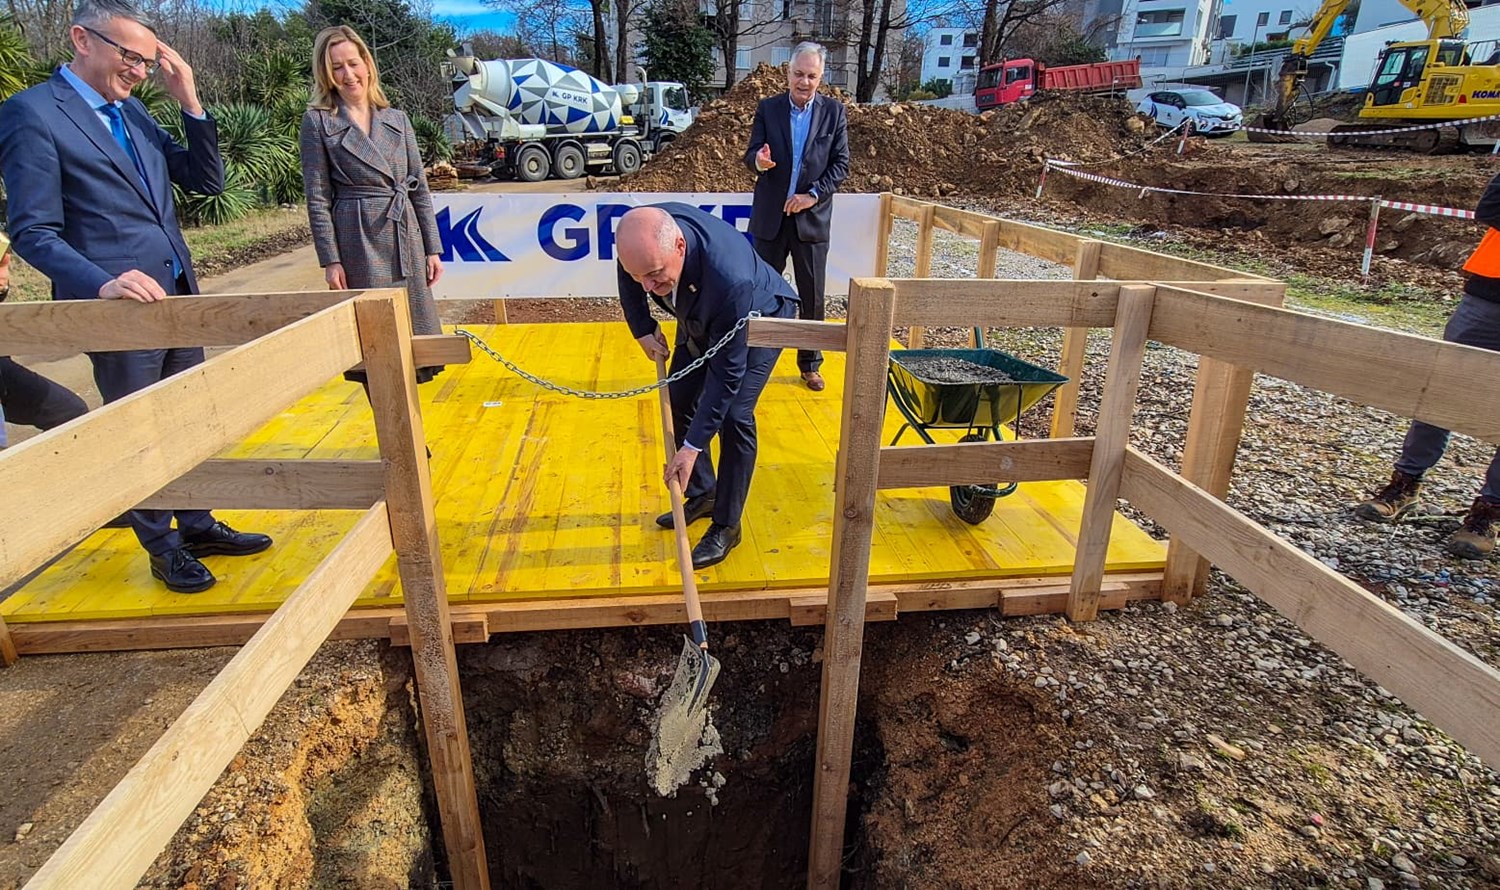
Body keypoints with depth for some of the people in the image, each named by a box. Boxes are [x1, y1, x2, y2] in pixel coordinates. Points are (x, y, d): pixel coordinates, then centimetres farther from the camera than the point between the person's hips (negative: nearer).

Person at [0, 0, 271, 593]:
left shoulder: (132, 112, 12)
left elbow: (207, 180, 10)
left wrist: (189, 101, 1)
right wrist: (104, 284, -28)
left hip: (179, 295, 7)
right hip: (121, 306, -7)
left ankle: (197, 526, 31)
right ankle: (163, 549, 22)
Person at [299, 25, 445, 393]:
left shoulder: (397, 119, 11)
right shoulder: (318, 121, 1)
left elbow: (419, 187, 11)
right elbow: (317, 197, -3)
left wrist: (433, 249, 6)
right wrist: (330, 260, -9)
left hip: (407, 238, 4)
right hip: (358, 243, -4)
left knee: (413, 336, 7)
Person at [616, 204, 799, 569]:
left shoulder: (730, 278, -47)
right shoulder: (642, 233, -30)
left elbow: (727, 372, -38)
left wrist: (692, 446, -34)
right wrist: (643, 330, -3)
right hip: (701, 318, 7)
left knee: (734, 414, -17)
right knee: (679, 399, 7)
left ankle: (726, 526, 0)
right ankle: (701, 494, 26)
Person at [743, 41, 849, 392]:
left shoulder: (834, 111, 1)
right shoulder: (767, 109, 2)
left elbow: (841, 164, 0)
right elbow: (751, 156, -1)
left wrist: (814, 195, -13)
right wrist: (759, 162, -25)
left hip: (812, 217, 0)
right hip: (770, 217, 0)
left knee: (812, 296, 7)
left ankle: (810, 364, 22)